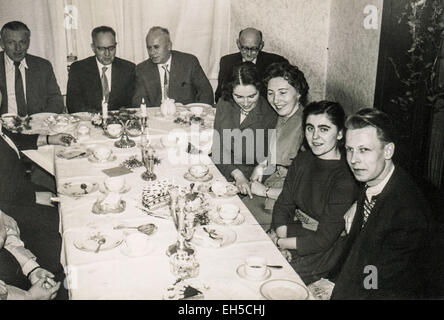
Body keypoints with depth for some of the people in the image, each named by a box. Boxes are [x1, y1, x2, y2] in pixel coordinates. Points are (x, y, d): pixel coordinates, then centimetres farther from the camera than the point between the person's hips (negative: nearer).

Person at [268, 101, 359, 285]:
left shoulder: (346, 179, -23)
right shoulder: (302, 160, 1)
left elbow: (323, 239, -20)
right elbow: (283, 204, 2)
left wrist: (279, 242, -15)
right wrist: (281, 238, -15)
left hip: (325, 253, -6)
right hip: (297, 231, 6)